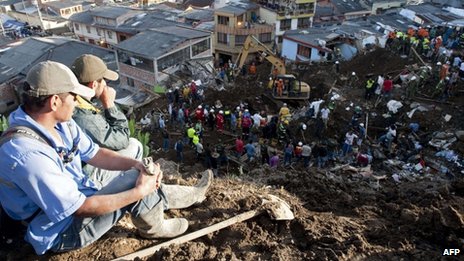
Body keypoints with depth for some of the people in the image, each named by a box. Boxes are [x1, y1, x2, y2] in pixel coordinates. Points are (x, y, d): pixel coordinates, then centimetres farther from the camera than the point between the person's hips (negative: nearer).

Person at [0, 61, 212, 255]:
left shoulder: (60, 122, -8)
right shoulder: (28, 154, -36)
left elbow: (95, 154, 1)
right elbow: (81, 208, -32)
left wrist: (138, 164, -15)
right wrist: (139, 191, -26)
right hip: (61, 232, -8)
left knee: (145, 182, 8)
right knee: (136, 183, -21)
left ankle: (192, 195, 30)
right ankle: (154, 228, 7)